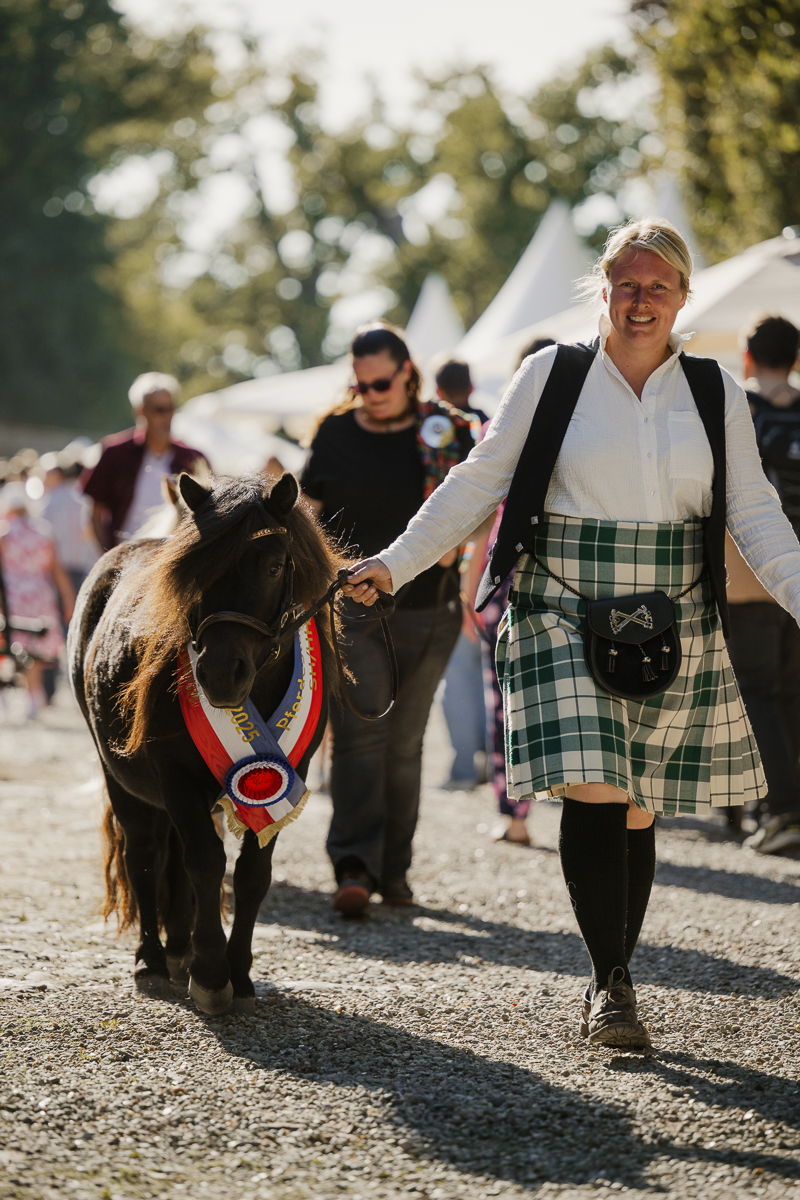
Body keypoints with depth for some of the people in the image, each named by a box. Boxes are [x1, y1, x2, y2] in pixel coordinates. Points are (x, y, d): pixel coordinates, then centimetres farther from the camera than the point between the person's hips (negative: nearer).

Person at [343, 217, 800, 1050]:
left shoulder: (716, 394, 7)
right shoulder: (552, 376, 2)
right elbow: (478, 483, 3)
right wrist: (395, 565, -3)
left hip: (672, 629, 2)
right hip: (565, 615, -2)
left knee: (636, 808, 5)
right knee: (591, 791, -15)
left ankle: (614, 983, 18)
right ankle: (609, 984, -5)